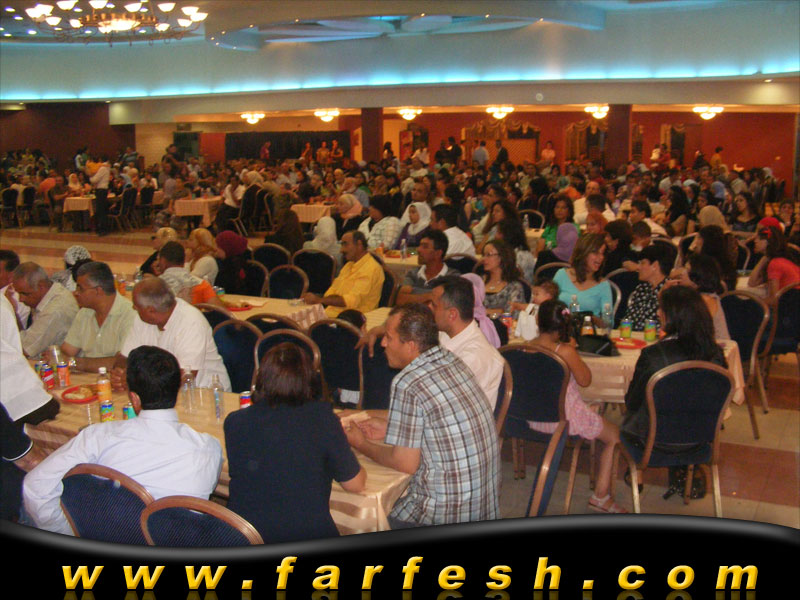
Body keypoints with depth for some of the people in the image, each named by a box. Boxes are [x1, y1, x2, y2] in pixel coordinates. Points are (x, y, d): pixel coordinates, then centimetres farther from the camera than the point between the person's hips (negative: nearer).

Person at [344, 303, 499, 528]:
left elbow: (406, 463, -14)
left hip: (447, 515, -8)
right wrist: (390, 428, 17)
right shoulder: (454, 362, 3)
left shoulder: (407, 383, -21)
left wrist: (361, 445, 1)